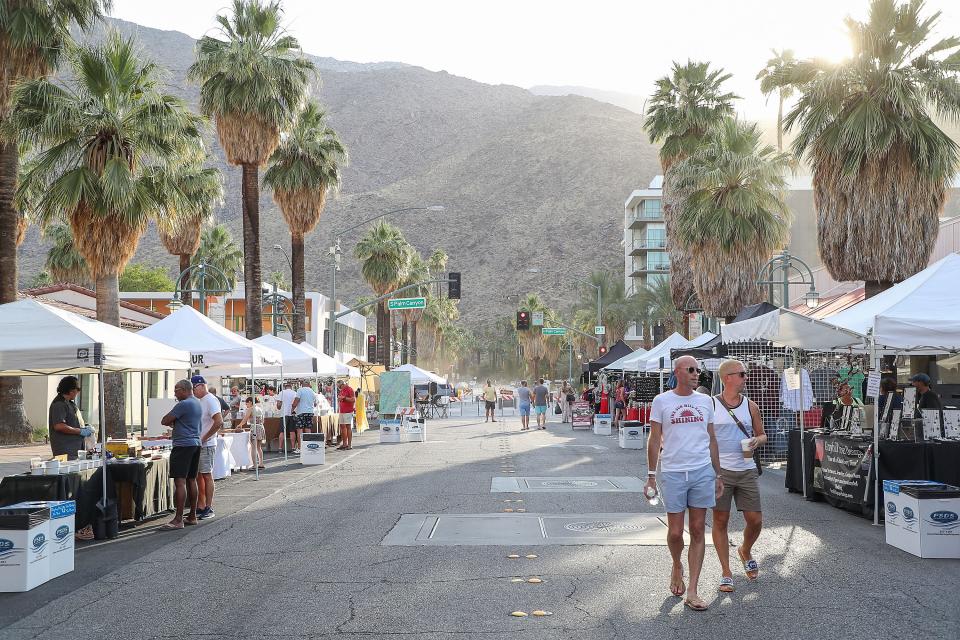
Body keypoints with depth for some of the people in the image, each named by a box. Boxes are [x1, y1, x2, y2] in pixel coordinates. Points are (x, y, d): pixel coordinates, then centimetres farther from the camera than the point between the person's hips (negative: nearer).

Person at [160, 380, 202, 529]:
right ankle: (192, 516, 18)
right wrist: (174, 424, 13)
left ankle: (178, 520, -14)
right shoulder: (197, 403, 17)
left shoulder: (183, 404, -14)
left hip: (183, 445, -10)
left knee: (180, 482, -11)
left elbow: (164, 421, -11)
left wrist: (171, 422, 8)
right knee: (191, 480, 13)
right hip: (196, 444, 10)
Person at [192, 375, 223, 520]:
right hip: (197, 444, 9)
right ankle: (201, 507, 17)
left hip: (206, 445, -9)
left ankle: (209, 508, 1)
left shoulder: (211, 400, -13)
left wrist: (205, 438, -18)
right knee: (199, 476, 11)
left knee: (207, 475, -4)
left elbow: (218, 422, -23)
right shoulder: (199, 401, 15)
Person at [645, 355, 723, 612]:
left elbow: (711, 440, 15)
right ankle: (677, 567, 34)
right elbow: (654, 440, 2)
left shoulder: (705, 401, 9)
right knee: (675, 532, 1)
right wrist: (651, 476, -1)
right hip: (672, 473, -2)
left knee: (698, 532, 3)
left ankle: (692, 592, 8)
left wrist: (718, 475, 14)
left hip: (702, 472, 3)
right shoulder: (661, 401, 0)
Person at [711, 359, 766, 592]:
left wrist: (757, 441, -7)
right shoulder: (710, 405, -2)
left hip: (747, 470, 3)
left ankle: (745, 551, 36)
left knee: (755, 520, 4)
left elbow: (762, 434, 16)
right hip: (719, 470, -3)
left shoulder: (750, 406, 8)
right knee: (720, 521, 2)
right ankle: (726, 573, 13)